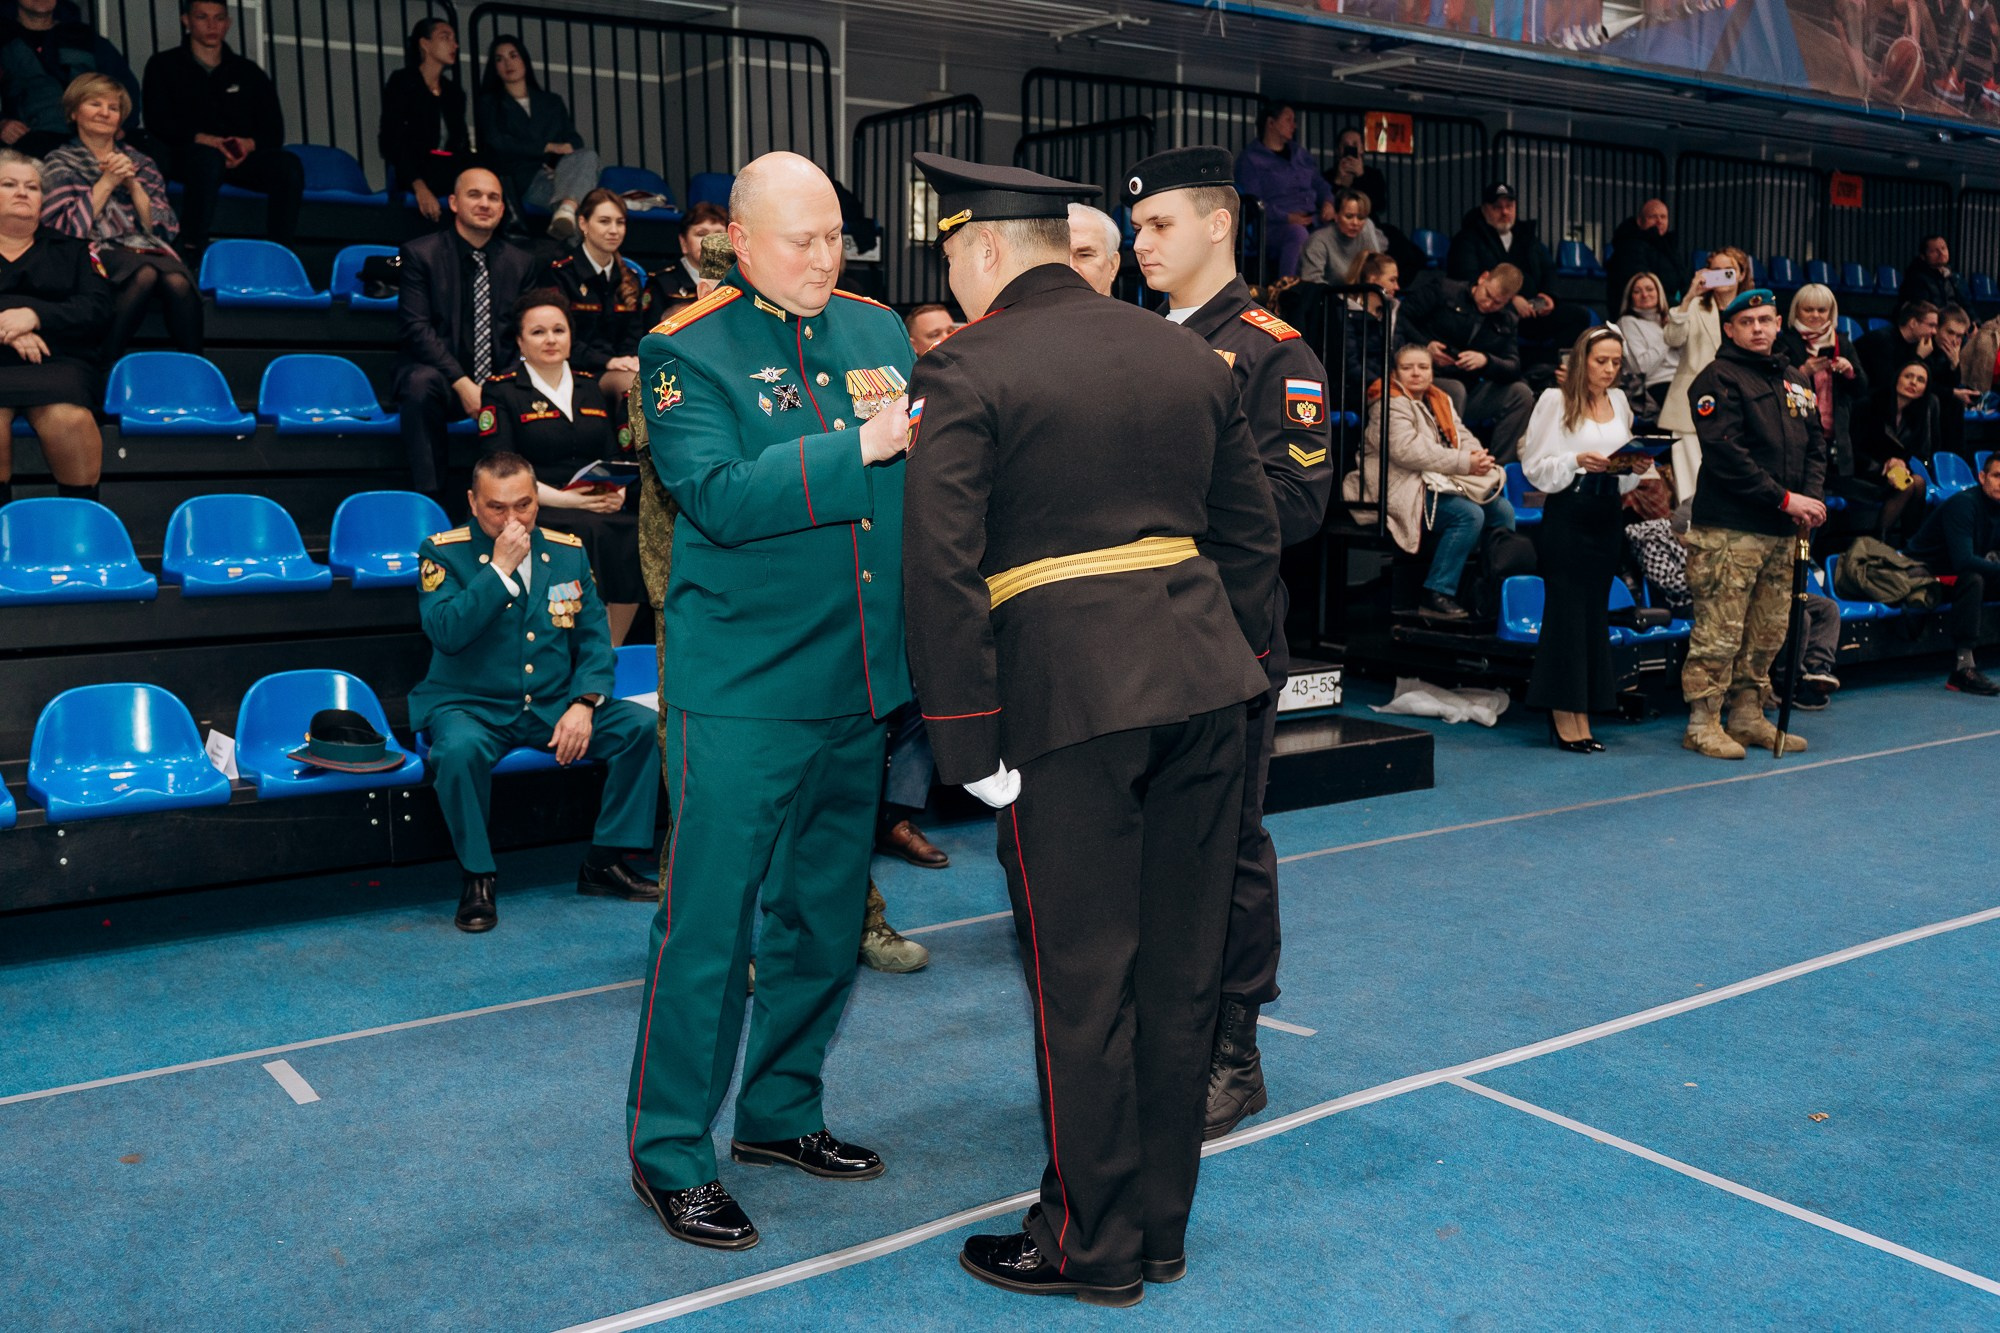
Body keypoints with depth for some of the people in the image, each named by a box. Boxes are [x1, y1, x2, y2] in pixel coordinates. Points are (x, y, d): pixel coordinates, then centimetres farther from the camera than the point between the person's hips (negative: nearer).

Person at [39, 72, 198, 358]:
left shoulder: (140, 162, 24)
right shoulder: (59, 164, 16)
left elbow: (167, 229, 14)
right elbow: (66, 229, 0)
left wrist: (133, 185, 2)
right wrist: (106, 182, -1)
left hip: (149, 250, 3)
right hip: (97, 252, -3)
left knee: (178, 281, -36)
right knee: (145, 274, -39)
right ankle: (106, 364, -30)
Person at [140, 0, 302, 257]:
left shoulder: (248, 71, 20)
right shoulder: (164, 66, 13)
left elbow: (274, 130, 10)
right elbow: (158, 123, -1)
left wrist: (249, 144, -14)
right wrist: (202, 139, -19)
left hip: (242, 157, 3)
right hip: (184, 156, -3)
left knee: (288, 165, -28)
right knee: (209, 158, -40)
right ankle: (193, 251, -39)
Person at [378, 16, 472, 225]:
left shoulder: (455, 93, 21)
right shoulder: (401, 82, 5)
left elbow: (462, 146, 15)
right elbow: (393, 140, -8)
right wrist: (420, 187, -23)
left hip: (452, 182, 5)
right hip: (412, 182, -5)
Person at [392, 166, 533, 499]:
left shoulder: (520, 262, 10)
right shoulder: (420, 253, -1)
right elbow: (415, 328, -10)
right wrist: (462, 384, -21)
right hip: (439, 377, -3)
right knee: (421, 382, -36)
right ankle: (428, 497, -27)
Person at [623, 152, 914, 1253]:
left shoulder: (878, 328, 12)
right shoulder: (687, 351, -5)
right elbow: (719, 497, -20)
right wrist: (860, 445, -23)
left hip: (857, 682, 6)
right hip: (742, 689, -6)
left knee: (826, 915, 15)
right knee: (709, 921, -2)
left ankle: (779, 1111, 33)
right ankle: (670, 1153, 14)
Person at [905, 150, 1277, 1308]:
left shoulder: (967, 374, -6)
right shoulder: (1190, 355, 12)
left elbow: (943, 570, -14)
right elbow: (1252, 534, 14)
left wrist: (970, 742, -9)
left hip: (1070, 695, -6)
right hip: (1205, 683, 6)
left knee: (1083, 977, 5)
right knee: (1181, 964, 14)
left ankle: (1094, 1245, 19)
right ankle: (1162, 1223, 28)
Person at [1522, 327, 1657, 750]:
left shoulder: (1619, 401, 15)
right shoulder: (1555, 400, -1)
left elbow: (1625, 476, 19)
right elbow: (1535, 467, -6)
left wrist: (1636, 469, -3)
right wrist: (1578, 461, -20)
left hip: (1608, 516, 6)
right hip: (1567, 513, -6)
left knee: (1596, 611, 5)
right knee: (1567, 610, -5)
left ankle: (1582, 714, 10)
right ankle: (1564, 716, -1)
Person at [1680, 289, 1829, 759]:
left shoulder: (1794, 382, 19)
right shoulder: (1718, 379, -6)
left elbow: (1816, 443, 19)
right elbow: (1726, 454, -15)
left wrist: (1813, 495, -1)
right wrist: (1784, 498, -15)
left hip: (1782, 533, 8)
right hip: (1730, 530, -8)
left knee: (1768, 632, 11)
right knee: (1719, 631, -7)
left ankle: (1748, 717, 21)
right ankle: (1702, 724, 1)